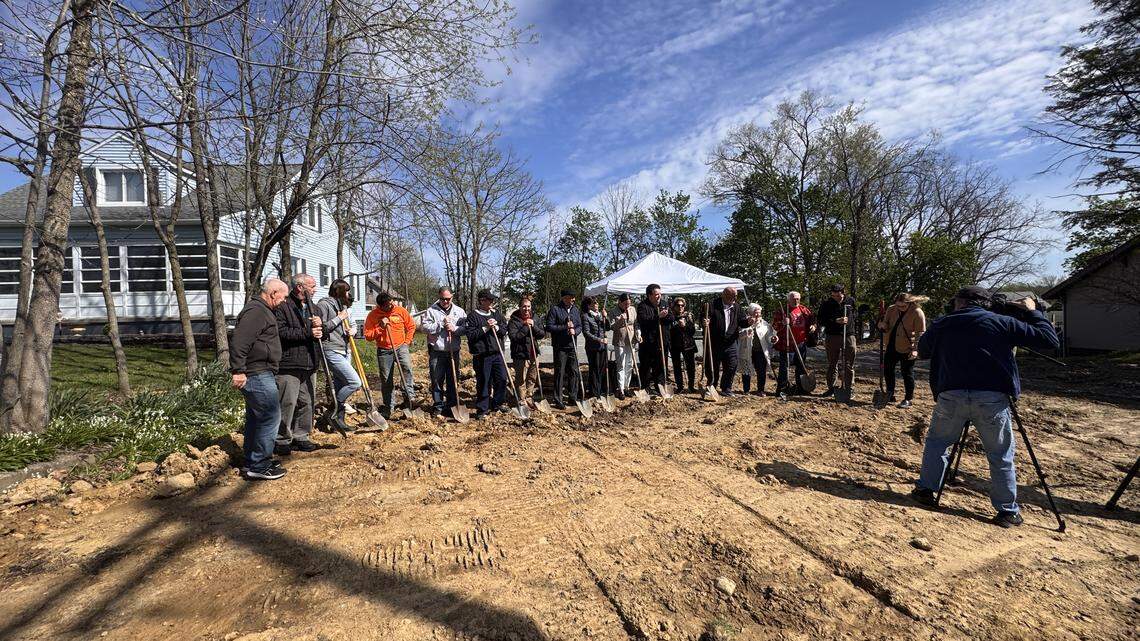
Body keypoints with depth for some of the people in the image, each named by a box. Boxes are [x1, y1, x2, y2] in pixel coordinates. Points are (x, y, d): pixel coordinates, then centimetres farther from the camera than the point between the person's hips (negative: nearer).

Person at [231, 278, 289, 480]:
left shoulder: (263, 310, 19)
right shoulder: (255, 311, -17)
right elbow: (238, 342, -25)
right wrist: (238, 371, -26)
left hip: (260, 374, 11)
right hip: (257, 375, -11)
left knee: (256, 417, 17)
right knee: (271, 416, -8)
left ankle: (251, 461, 28)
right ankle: (259, 466, -1)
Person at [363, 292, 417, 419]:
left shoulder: (401, 311, -3)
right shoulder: (373, 315, -5)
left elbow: (411, 326, 9)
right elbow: (368, 336, -6)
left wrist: (407, 342, 3)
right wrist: (380, 328, -18)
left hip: (401, 347, 0)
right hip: (384, 351, 1)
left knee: (406, 367, -29)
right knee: (386, 380, 7)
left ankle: (410, 395, -21)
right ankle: (389, 407, 20)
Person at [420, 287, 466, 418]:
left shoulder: (459, 311, 7)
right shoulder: (431, 311, 1)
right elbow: (425, 327, -10)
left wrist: (455, 329, -16)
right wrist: (442, 324, -15)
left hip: (453, 351, 2)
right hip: (436, 352, -2)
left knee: (453, 380, 9)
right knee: (436, 380, 4)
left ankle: (452, 405, 21)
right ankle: (438, 407, 15)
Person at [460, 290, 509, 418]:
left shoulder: (497, 315, 12)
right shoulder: (472, 316, -5)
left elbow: (504, 331, 11)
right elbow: (470, 335, -13)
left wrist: (496, 327, -8)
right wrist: (485, 328, -17)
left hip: (497, 354, 5)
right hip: (481, 356, -5)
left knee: (502, 379, 7)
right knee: (483, 383, 1)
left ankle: (496, 404, 26)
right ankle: (482, 409, 14)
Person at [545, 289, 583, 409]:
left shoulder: (575, 310, 12)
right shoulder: (555, 310, -6)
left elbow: (580, 326, 13)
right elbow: (549, 327, -11)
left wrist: (575, 331, -10)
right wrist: (565, 327, -17)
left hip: (572, 346, 5)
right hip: (560, 347, -5)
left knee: (575, 372, 9)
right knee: (559, 373, 0)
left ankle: (573, 397, 22)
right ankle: (558, 400, 7)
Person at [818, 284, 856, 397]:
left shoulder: (851, 301, 5)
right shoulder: (826, 304, -3)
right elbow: (821, 319, -8)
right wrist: (836, 321, -18)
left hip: (849, 335, 1)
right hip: (832, 336, -1)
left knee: (849, 364, 4)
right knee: (832, 364, 7)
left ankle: (848, 388, 11)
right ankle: (831, 388, 15)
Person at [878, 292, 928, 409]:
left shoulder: (917, 313, -12)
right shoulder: (891, 310, 2)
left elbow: (920, 333, -12)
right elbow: (885, 326, 11)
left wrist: (915, 349, -19)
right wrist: (883, 326, -13)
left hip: (907, 348, -5)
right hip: (891, 346, 6)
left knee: (907, 373, 3)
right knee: (887, 370, 11)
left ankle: (908, 399, 15)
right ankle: (889, 395, 26)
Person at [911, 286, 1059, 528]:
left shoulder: (942, 325, 11)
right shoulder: (1002, 322, 7)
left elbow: (922, 351, 25)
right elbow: (1050, 340, 9)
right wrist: (1032, 312, 22)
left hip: (951, 395, 1)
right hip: (993, 397, 0)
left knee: (936, 441, 20)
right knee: (1001, 455, 13)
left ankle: (925, 490, 21)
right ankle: (1007, 511, 19)